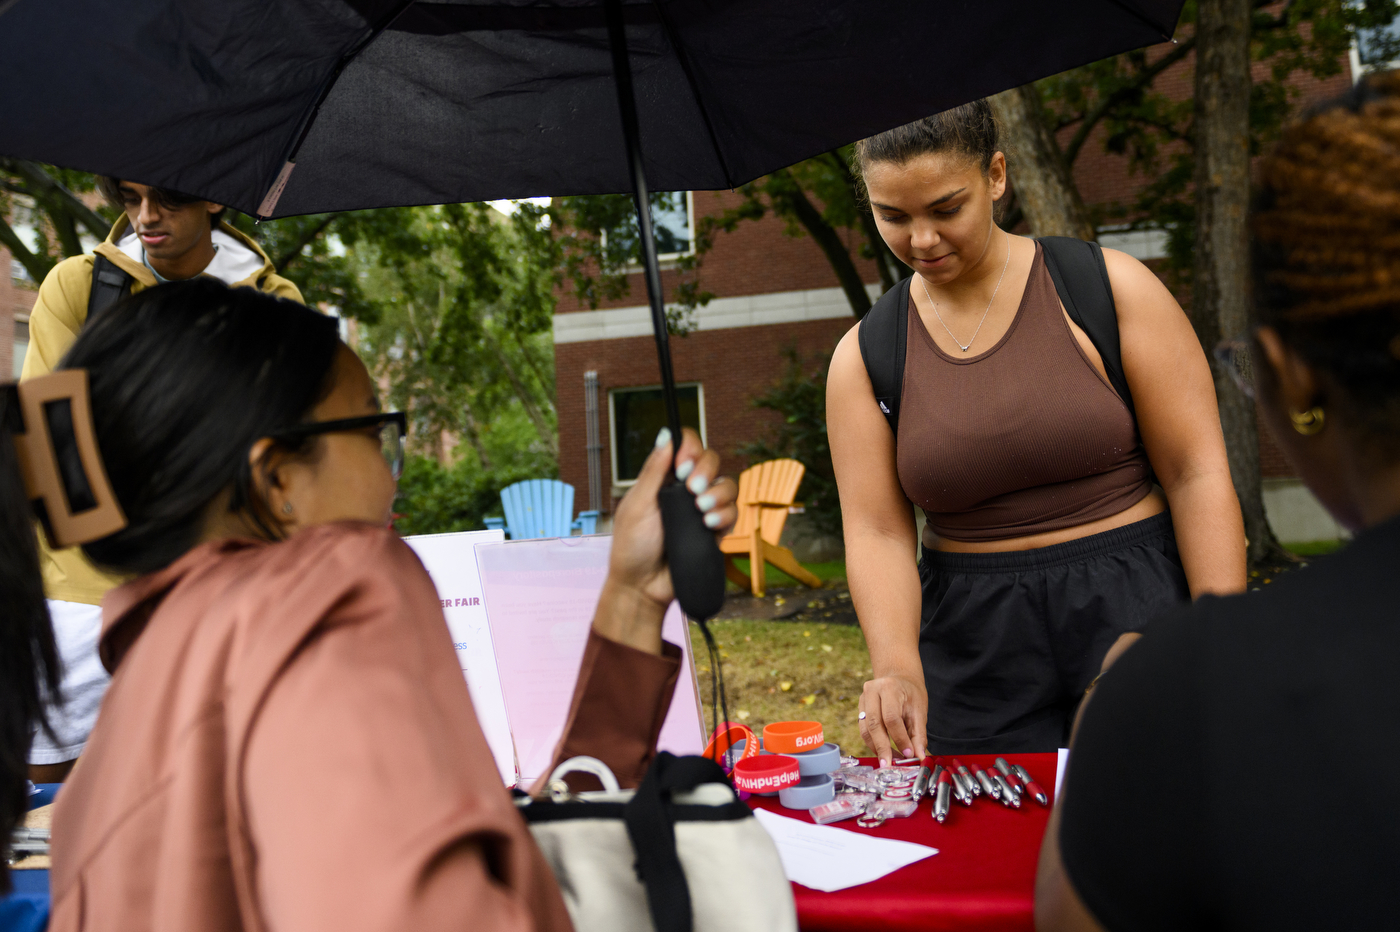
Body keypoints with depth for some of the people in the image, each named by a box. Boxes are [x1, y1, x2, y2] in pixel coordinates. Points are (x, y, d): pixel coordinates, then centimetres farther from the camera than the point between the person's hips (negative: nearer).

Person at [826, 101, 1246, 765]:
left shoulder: (1107, 287, -4)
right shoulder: (864, 356, 2)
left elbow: (1197, 473, -6)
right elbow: (876, 532, -5)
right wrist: (897, 665, -22)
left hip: (1136, 609, -1)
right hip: (973, 643, 2)